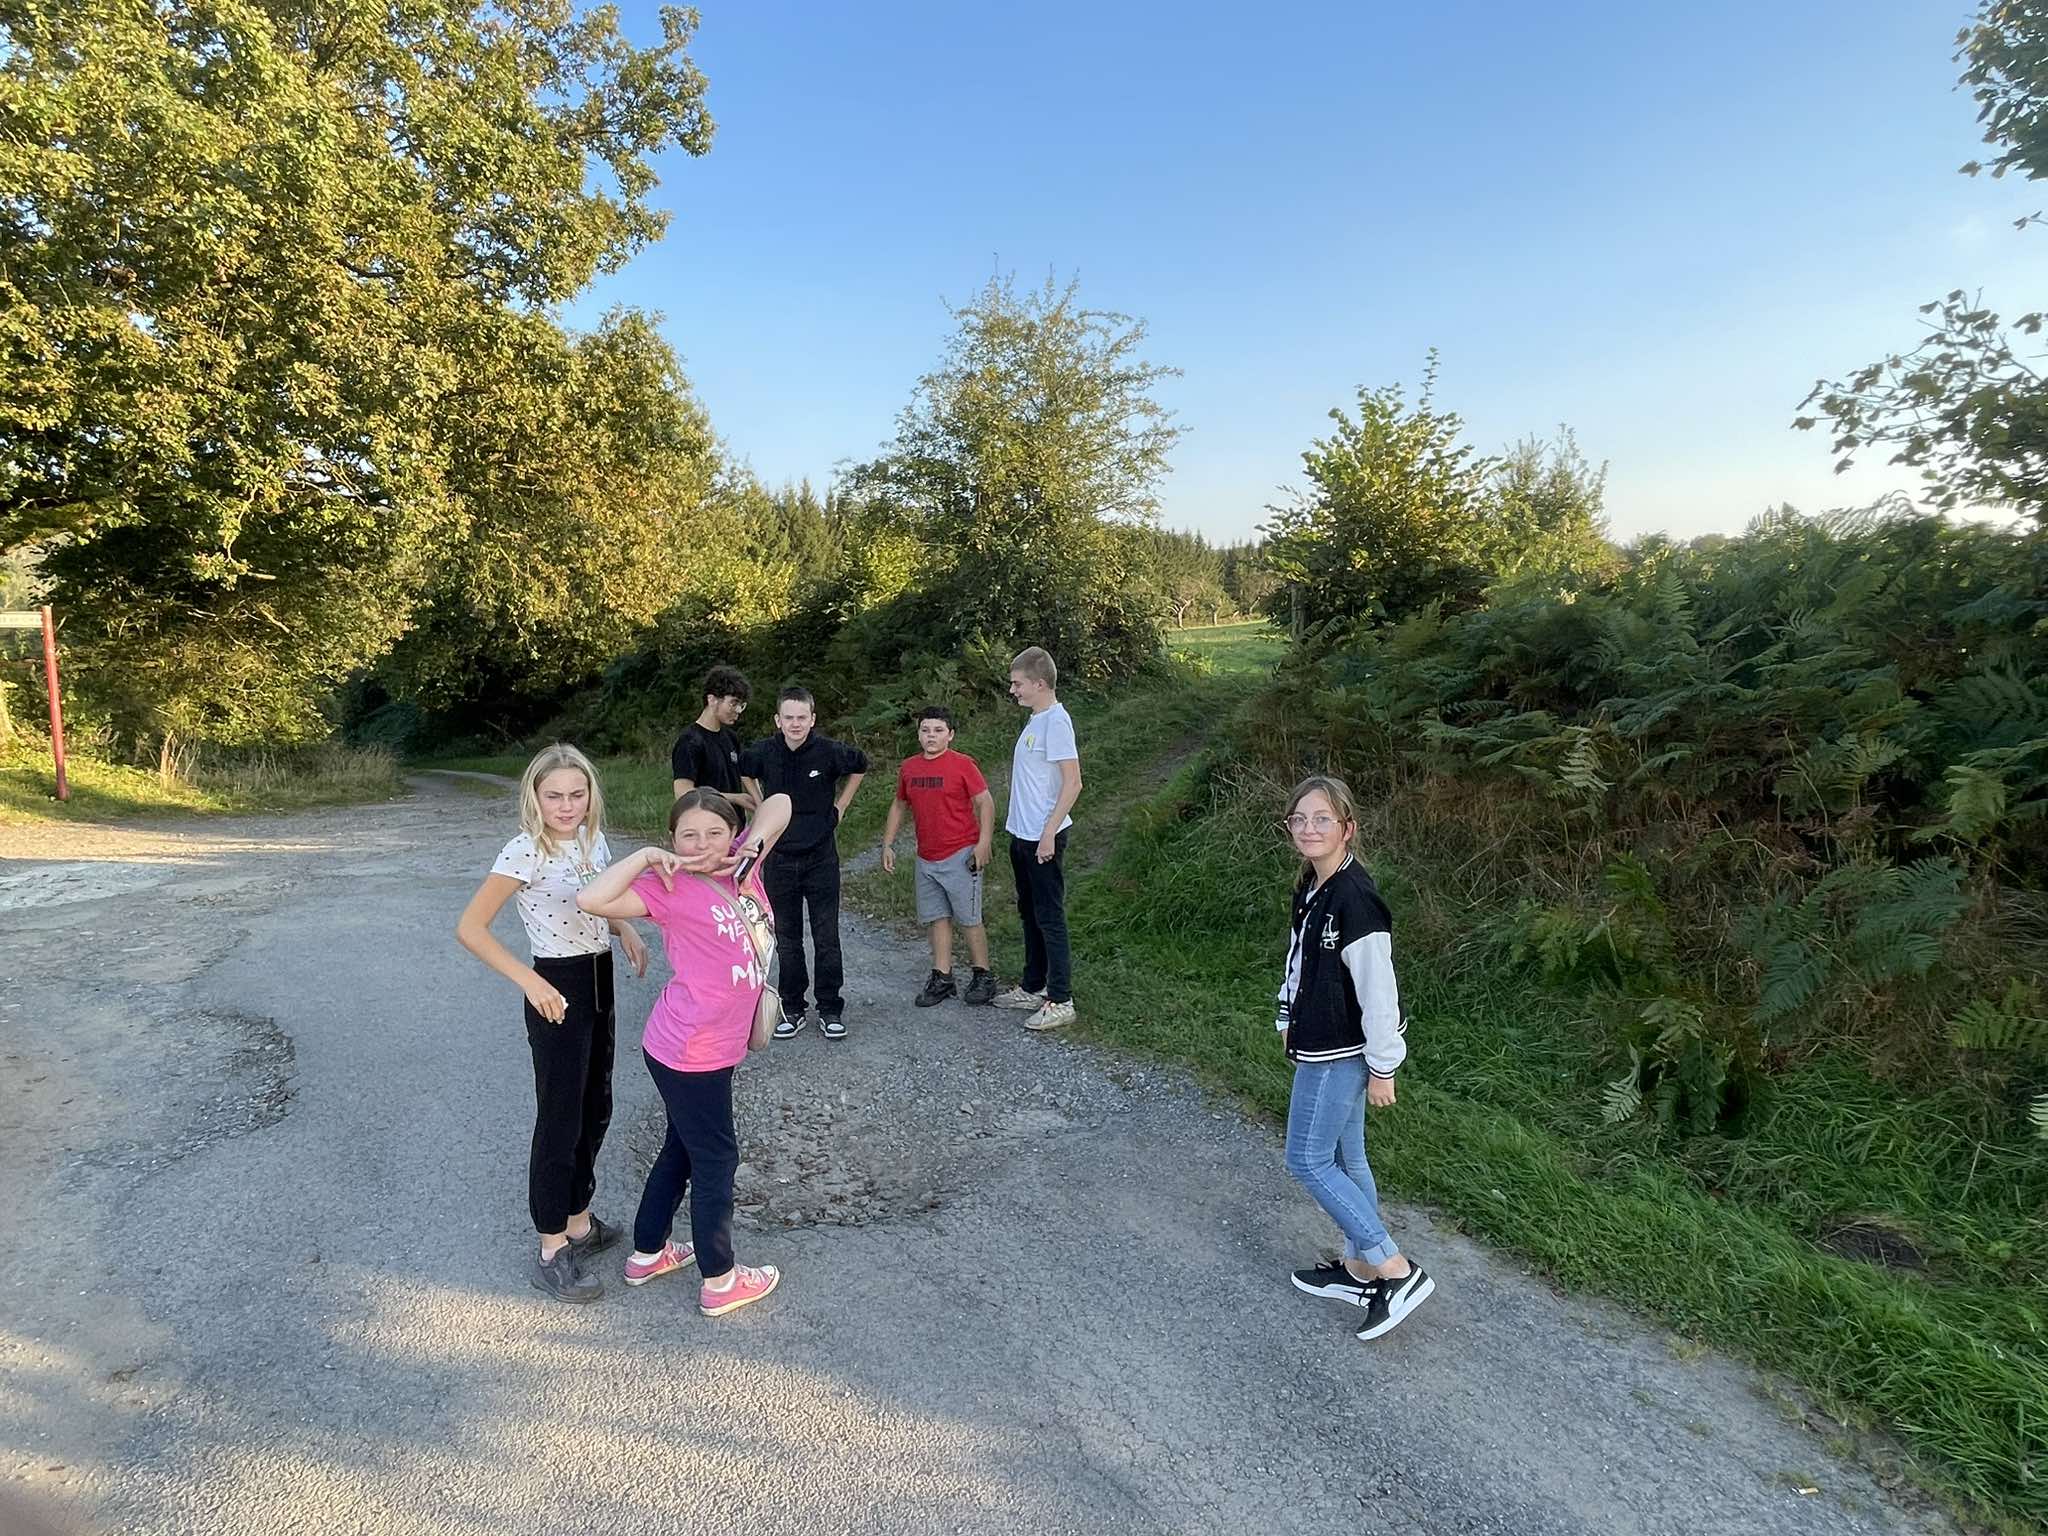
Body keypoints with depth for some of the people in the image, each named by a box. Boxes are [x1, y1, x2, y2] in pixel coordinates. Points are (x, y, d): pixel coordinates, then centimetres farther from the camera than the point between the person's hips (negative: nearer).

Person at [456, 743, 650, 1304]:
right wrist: (530, 982, -26)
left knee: (595, 1109, 18)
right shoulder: (526, 852, -19)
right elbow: (470, 928, -20)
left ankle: (578, 1221, 36)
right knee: (561, 1119, 3)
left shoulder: (593, 839, 2)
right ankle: (553, 1251, 18)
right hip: (558, 991, -8)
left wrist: (625, 929, 0)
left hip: (600, 980, 8)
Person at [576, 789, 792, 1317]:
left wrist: (753, 848, -12)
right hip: (690, 1054, -7)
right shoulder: (670, 888, -18)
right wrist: (646, 857, -25)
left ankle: (647, 1252, 43)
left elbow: (779, 804, 3)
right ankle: (719, 1281, 27)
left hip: (716, 1046, 7)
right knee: (716, 1159, 8)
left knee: (683, 1149, 23)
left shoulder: (741, 867, -1)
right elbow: (591, 899, -29)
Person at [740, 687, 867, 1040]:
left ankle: (830, 1010, 15)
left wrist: (840, 806, 6)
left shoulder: (829, 751, -12)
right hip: (780, 859, 2)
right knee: (787, 938, 10)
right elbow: (744, 771, 17)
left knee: (827, 938, 3)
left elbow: (860, 766, 9)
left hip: (821, 857, -2)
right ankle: (792, 1009, 22)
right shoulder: (763, 752, -7)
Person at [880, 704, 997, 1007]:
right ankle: (942, 979, 18)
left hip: (960, 856, -6)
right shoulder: (908, 767, 8)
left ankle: (983, 978, 13)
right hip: (926, 859, 6)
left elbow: (985, 803, -9)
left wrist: (984, 842, -17)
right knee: (936, 919, 10)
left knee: (969, 919, 1)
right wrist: (888, 845, 14)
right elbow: (898, 806, 19)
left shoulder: (963, 764, -8)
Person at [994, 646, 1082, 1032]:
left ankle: (1061, 1001, 6)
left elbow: (1072, 783, -22)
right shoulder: (1035, 720, 12)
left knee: (1050, 917, -3)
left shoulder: (1055, 721, -17)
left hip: (1043, 838, -10)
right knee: (1030, 914, 18)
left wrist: (1049, 833, -21)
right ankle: (1033, 988, 30)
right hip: (1023, 835, 10)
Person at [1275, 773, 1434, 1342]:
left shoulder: (1354, 898, -26)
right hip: (1322, 1045, 9)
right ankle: (1359, 1267, 33)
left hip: (1341, 1053, -9)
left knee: (1308, 1159, -1)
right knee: (1345, 1156, 18)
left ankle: (1398, 1272, 8)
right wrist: (1290, 1020, 20)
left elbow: (1378, 991, -23)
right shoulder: (1311, 889, 3)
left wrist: (1382, 1069, -17)